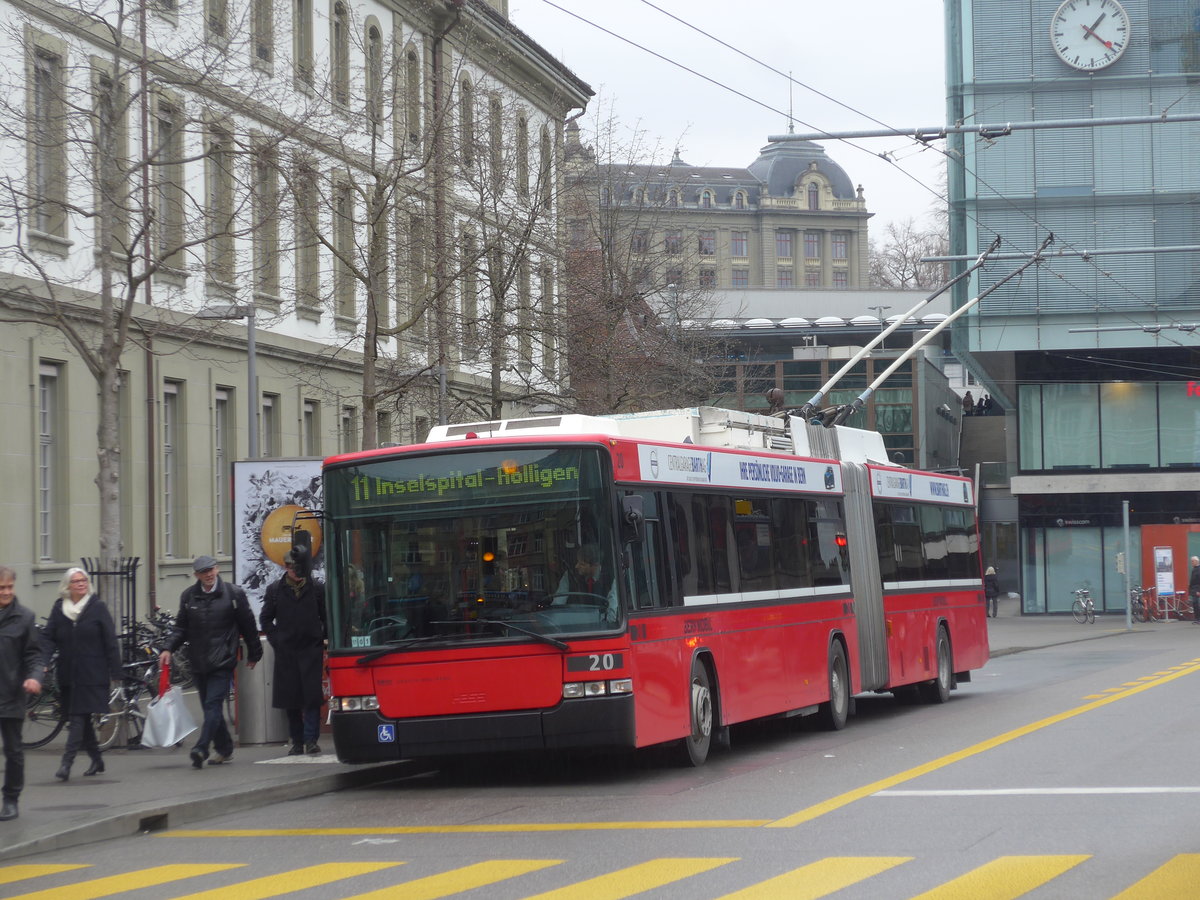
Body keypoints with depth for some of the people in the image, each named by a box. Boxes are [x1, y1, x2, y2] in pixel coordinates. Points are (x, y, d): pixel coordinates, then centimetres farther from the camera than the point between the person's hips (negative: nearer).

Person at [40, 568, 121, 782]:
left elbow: (110, 642, -3)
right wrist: (43, 662, -12)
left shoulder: (97, 607, -3)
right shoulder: (59, 608, 7)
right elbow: (48, 637, 5)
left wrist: (115, 673, -5)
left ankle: (66, 762, -13)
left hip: (91, 675, -4)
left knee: (79, 718, -10)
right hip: (67, 674, 4)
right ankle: (97, 760, 23)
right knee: (81, 718, 11)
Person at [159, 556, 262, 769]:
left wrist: (254, 653, 10)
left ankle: (201, 749, -23)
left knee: (213, 704, -14)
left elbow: (248, 625, 6)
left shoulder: (234, 594, -1)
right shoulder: (188, 596, 8)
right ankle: (224, 748, 21)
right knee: (209, 707, 9)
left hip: (222, 662, -4)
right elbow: (181, 627, 12)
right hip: (198, 662, 4)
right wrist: (168, 648, -3)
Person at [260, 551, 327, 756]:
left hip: (311, 649, -1)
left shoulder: (317, 588, 3)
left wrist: (323, 639, 2)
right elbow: (265, 619, 13)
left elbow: (327, 617, 11)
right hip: (286, 652, 1)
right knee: (290, 698, 4)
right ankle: (297, 742, 12)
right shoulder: (275, 590, 6)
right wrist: (276, 641, 4)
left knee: (312, 696, -9)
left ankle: (311, 740, -6)